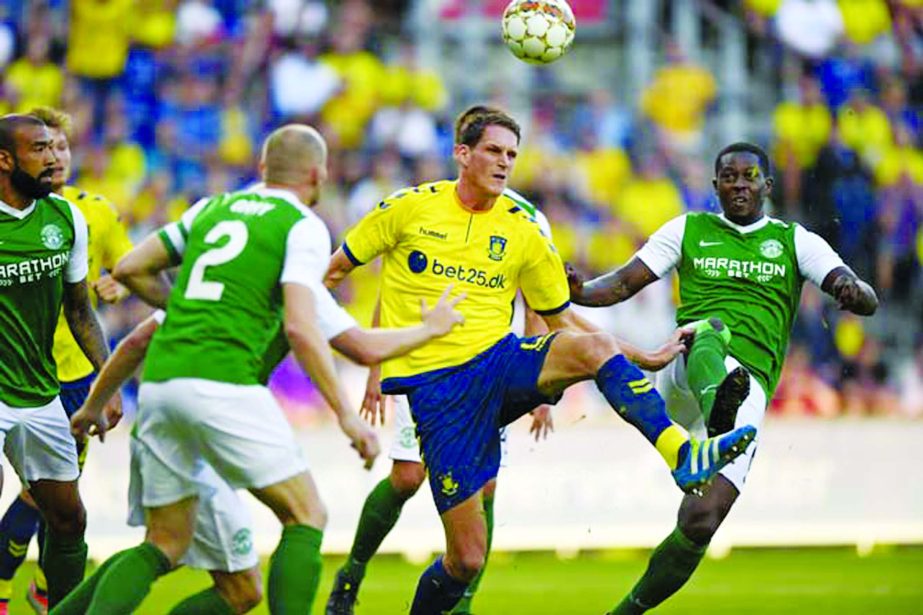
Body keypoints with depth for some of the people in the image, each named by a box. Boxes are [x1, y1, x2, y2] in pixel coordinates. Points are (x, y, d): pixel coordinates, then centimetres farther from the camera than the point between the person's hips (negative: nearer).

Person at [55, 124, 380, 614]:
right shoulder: (304, 226, 1)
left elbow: (129, 269, 20)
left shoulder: (212, 207, 20)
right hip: (224, 385, -6)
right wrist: (345, 413, -9)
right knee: (306, 517, 5)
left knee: (166, 544, 12)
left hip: (158, 383, 6)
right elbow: (299, 327, -11)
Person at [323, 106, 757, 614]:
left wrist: (645, 358, 9)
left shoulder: (524, 233, 7)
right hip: (436, 386, -2)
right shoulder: (410, 208, 0)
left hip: (501, 361, 3)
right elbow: (336, 267, 11)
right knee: (467, 558, -8)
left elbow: (562, 321, 15)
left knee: (593, 348, -30)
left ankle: (682, 455, -38)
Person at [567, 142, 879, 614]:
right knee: (709, 331, -38)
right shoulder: (689, 230, 19)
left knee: (699, 523, -13)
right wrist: (580, 291, -10)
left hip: (749, 386, 0)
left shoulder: (795, 241, 16)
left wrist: (853, 290, -21)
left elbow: (867, 301, 5)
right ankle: (719, 409, -71)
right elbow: (624, 283, 13)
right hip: (683, 372, 0)